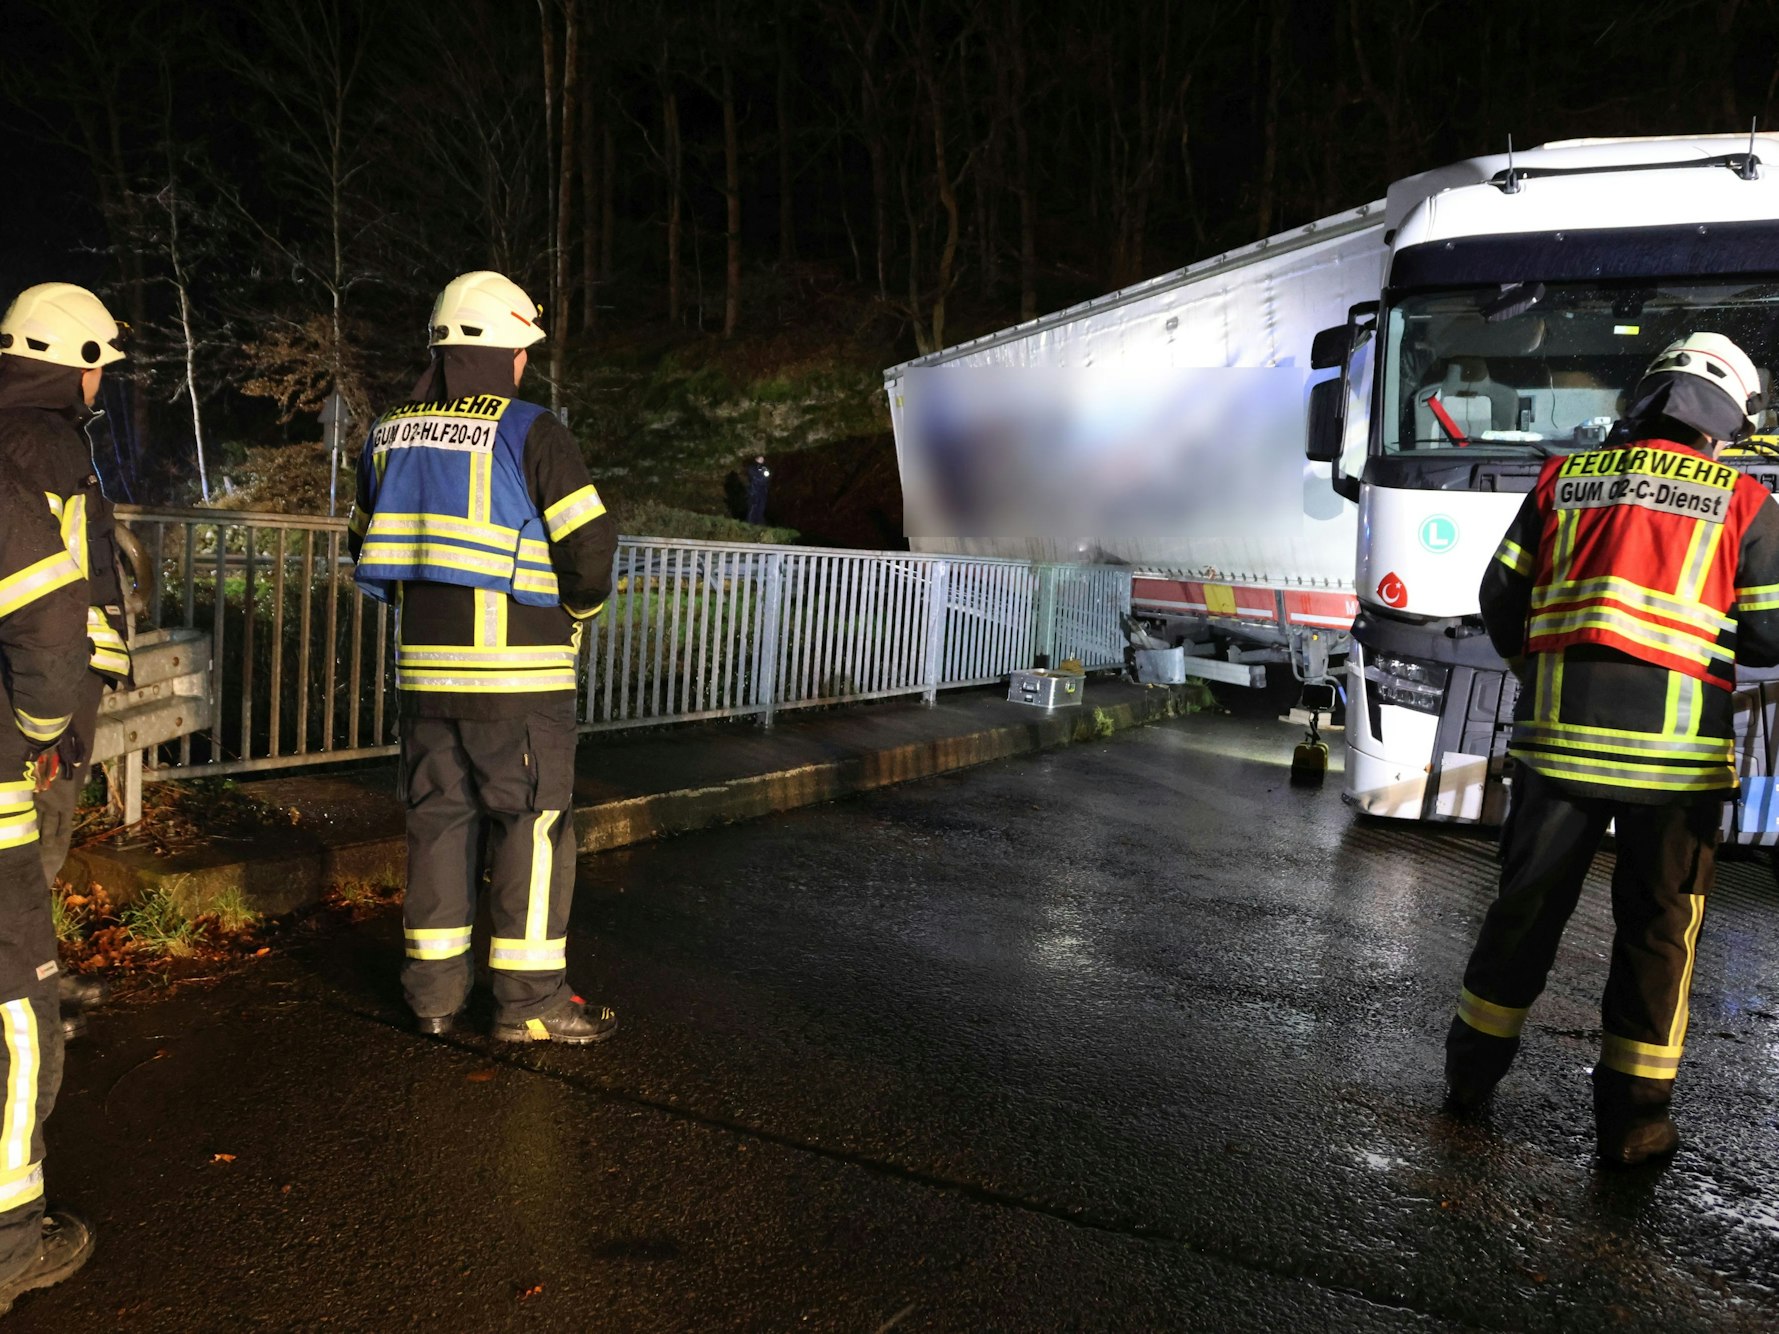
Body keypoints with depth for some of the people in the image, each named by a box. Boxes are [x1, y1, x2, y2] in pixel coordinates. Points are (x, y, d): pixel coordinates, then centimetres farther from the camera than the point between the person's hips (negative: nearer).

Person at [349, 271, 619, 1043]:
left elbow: (368, 546, 17)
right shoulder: (529, 432, -10)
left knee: (439, 818, 14)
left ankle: (434, 988, 21)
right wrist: (577, 611, 6)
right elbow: (590, 544, -13)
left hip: (424, 664, 6)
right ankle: (530, 1001, 8)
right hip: (516, 670, -6)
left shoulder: (390, 435, 10)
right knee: (531, 827, 3)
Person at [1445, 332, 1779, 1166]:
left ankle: (1472, 1071, 28)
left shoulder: (1566, 479, 8)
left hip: (1560, 734, 2)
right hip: (1675, 747, -2)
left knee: (1527, 906, 15)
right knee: (1657, 931, 10)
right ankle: (1631, 1119, 17)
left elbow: (1500, 597, 8)